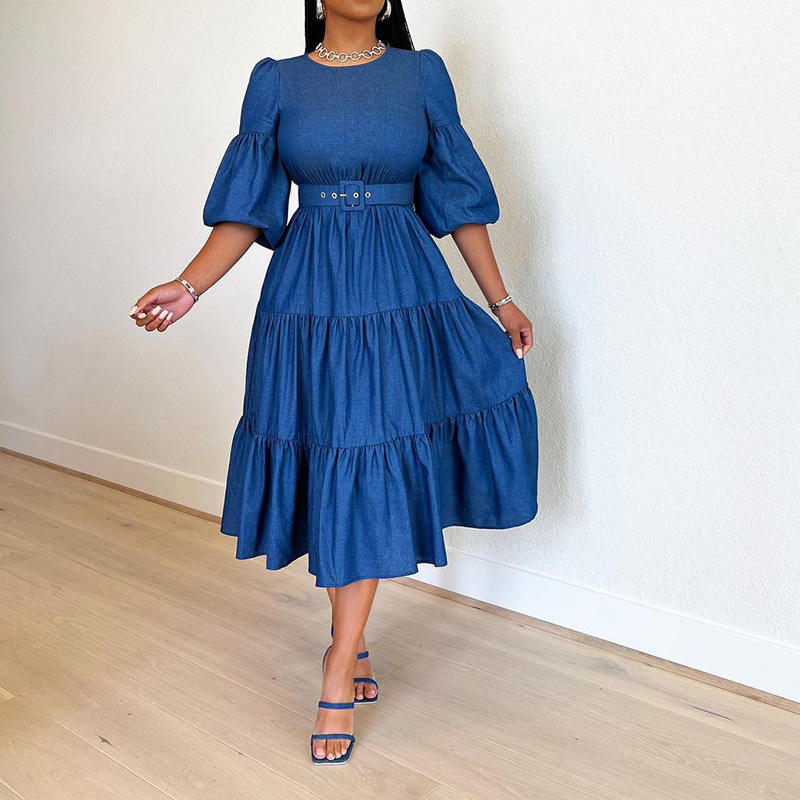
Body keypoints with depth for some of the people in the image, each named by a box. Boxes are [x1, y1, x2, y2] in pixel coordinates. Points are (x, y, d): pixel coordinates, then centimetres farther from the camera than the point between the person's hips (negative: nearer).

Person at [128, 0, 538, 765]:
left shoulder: (422, 73, 5)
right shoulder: (275, 82, 5)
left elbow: (458, 199, 7)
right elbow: (246, 209, 1)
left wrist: (500, 300, 7)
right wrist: (189, 285, -13)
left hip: (402, 295, 0)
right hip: (309, 298, 1)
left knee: (371, 473, -3)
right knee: (327, 468, 7)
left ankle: (337, 671, 6)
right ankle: (353, 639, 27)